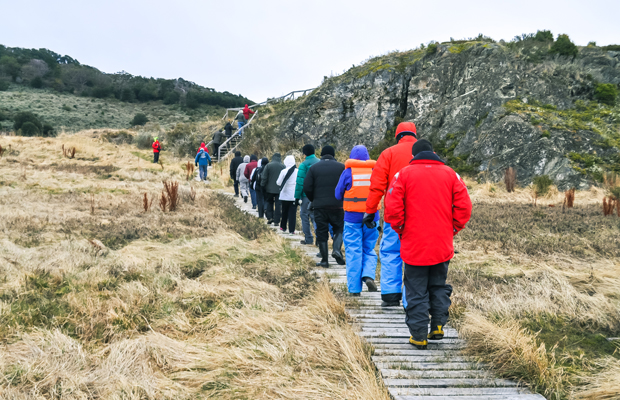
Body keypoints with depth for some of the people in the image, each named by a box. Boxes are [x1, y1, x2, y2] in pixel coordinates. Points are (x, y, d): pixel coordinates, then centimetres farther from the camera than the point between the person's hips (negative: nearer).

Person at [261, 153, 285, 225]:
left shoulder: (268, 165, -6)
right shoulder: (283, 166, -1)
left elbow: (264, 178, -6)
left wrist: (263, 186, 4)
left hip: (270, 189, 0)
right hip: (280, 189, 0)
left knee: (269, 203, 17)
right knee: (278, 204, 4)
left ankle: (269, 217, 8)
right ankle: (276, 220, 2)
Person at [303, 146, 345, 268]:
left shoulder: (314, 168, 5)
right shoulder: (341, 167, 2)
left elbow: (307, 188, 0)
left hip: (319, 206, 1)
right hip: (337, 205, -1)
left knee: (321, 232, 5)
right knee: (339, 228, 14)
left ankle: (324, 260, 5)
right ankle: (337, 249, -11)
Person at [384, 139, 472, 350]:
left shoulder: (404, 174, -2)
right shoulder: (450, 174, 7)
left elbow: (393, 209, -10)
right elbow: (464, 206, 0)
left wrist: (401, 230, 4)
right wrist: (452, 229, 9)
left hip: (414, 245, -3)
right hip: (443, 245, 3)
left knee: (416, 291, 5)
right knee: (439, 285, 20)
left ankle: (419, 336, 6)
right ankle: (438, 326, 14)